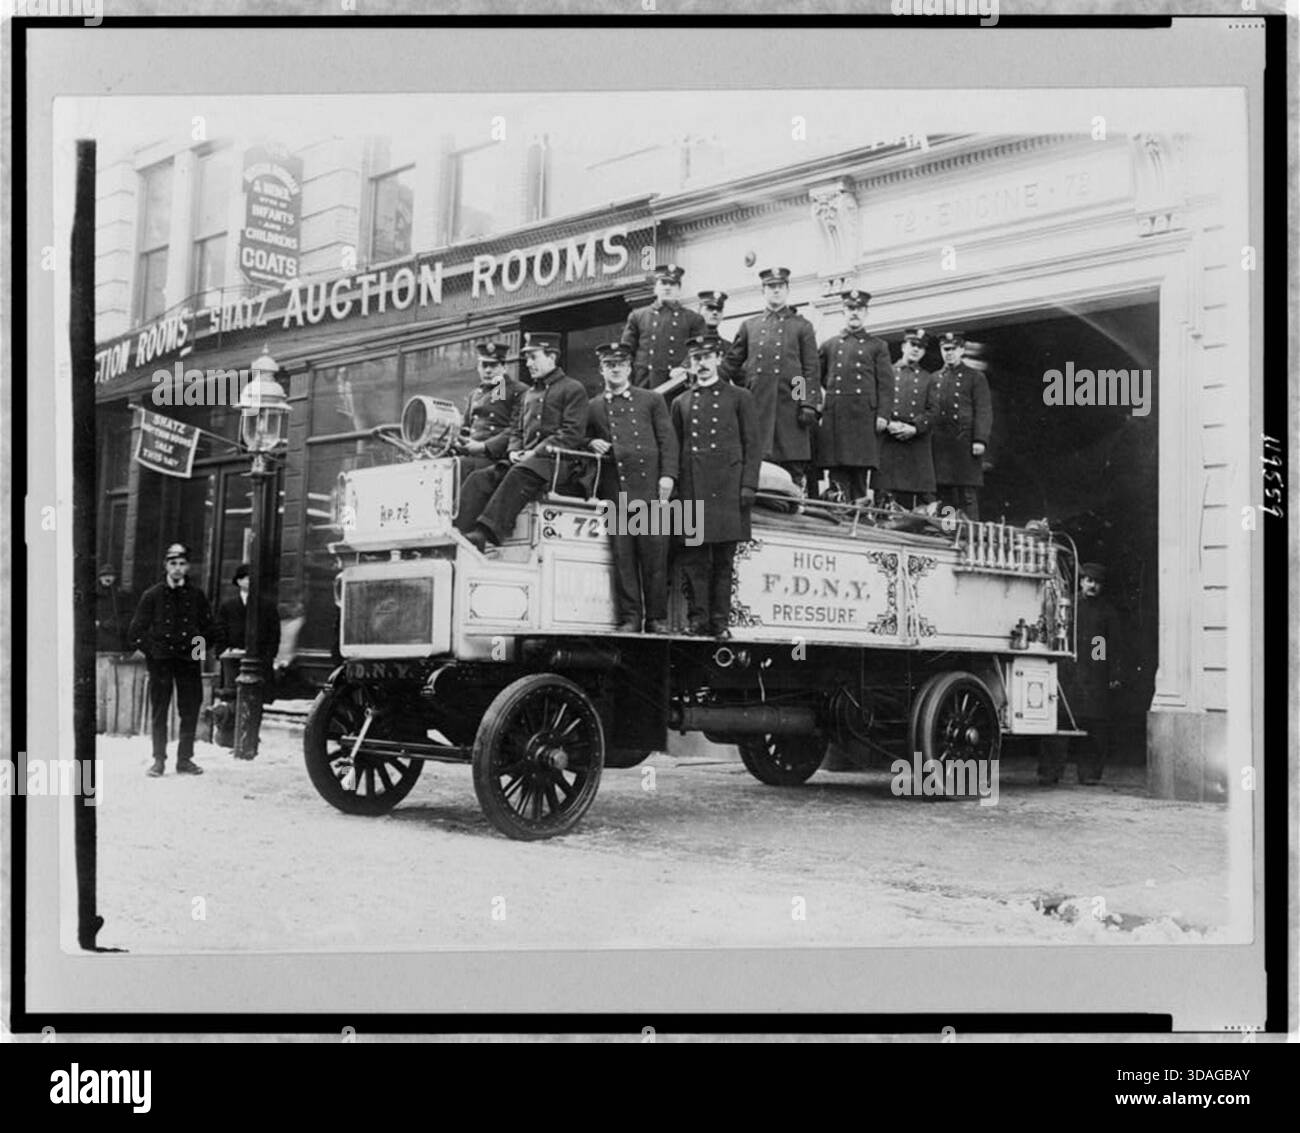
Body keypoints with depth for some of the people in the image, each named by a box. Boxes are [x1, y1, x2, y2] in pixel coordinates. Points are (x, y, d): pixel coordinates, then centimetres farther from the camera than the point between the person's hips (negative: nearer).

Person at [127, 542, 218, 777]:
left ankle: (185, 759, 11)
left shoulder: (196, 595, 7)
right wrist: (140, 646, -4)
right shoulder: (152, 595, 2)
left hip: (189, 658, 1)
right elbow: (138, 626, 6)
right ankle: (159, 760, 9)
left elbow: (208, 626, 15)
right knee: (159, 711, 2)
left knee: (190, 709, 2)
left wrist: (215, 646, 5)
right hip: (160, 658, -1)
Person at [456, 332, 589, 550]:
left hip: (555, 461, -7)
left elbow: (573, 433, -7)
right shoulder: (528, 395, 27)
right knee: (479, 478, -17)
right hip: (522, 460, 7)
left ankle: (485, 534, -48)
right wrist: (514, 451, 3)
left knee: (519, 475, -37)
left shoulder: (573, 389, 4)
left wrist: (536, 452, -14)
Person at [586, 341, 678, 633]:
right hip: (615, 490, 1)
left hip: (649, 486, -1)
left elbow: (668, 439, 7)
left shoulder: (652, 400, 13)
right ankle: (629, 618, 2)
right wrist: (592, 444, 0)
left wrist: (667, 475, -5)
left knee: (654, 553, -4)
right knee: (622, 556, -2)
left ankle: (657, 618, 1)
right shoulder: (593, 407, 16)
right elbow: (582, 439, 23)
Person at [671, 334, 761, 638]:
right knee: (693, 557, -2)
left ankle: (720, 621, 3)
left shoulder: (739, 397, 10)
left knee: (724, 558, -1)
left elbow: (753, 445, 5)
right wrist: (672, 483, 5)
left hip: (726, 488, -2)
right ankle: (697, 619, 2)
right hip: (691, 490, 2)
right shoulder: (681, 403, 17)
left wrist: (748, 485, -5)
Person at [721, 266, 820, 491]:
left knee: (793, 466, -4)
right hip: (756, 406, 2)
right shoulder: (749, 326, 16)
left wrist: (809, 405, -6)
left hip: (789, 404, -2)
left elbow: (811, 369, 4)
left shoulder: (802, 326, 11)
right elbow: (731, 364, 22)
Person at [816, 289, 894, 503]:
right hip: (834, 417, 1)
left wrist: (883, 414, -5)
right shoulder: (829, 345, 18)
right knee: (838, 472, -5)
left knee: (861, 472, -5)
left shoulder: (878, 346, 13)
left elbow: (885, 383, 5)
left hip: (864, 415, -1)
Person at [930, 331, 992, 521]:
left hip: (965, 443, -3)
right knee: (945, 494, 3)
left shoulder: (976, 378, 7)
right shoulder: (934, 379, 17)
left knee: (968, 495, -7)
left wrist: (980, 440, -11)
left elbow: (984, 412, 0)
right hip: (940, 445, 4)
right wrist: (928, 440, 7)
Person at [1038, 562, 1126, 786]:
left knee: (1094, 724, -1)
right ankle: (1049, 773, -5)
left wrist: (1116, 675, 2)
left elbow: (1117, 645, 11)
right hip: (1067, 673, -1)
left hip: (1096, 677, 1)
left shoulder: (1107, 610, 13)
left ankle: (1089, 773, 8)